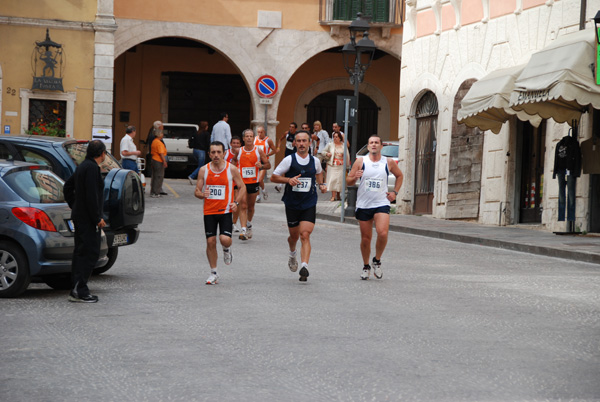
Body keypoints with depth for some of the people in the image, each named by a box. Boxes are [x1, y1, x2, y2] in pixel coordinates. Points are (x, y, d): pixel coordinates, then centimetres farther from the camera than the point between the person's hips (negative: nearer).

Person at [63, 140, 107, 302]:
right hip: (87, 219, -11)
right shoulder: (92, 168, -17)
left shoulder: (82, 167, 15)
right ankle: (79, 290, -13)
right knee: (90, 253, -10)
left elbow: (68, 186, 26)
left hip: (79, 216, 11)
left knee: (80, 253, 13)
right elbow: (91, 196, -23)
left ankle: (75, 290, 15)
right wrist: (98, 218, -18)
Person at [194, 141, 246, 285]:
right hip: (209, 211, 2)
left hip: (225, 211, -2)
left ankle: (227, 250, 20)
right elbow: (196, 191, 6)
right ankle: (213, 274, 15)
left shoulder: (232, 169, -3)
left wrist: (236, 202, -10)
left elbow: (242, 187, 6)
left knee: (225, 239, -19)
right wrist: (202, 194, -18)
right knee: (210, 242, 1)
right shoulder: (204, 170, 1)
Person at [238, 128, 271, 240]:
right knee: (243, 206, -13)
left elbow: (268, 165, 4)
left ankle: (249, 225, 41)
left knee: (251, 207, 15)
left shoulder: (259, 151, 0)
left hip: (254, 182, 1)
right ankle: (244, 230, -20)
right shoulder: (238, 151, 1)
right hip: (242, 182, -1)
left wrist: (261, 166, -17)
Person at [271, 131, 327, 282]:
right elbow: (273, 177, -1)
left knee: (305, 235, -15)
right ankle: (292, 254, 47)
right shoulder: (289, 160, -5)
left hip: (309, 204, 0)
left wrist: (321, 185, 9)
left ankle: (304, 267, -24)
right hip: (292, 204, 0)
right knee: (294, 235, 14)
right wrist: (288, 180, -18)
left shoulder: (315, 161, 4)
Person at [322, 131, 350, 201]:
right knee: (333, 179, -10)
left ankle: (338, 195, 14)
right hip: (333, 165, -1)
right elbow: (323, 152, 13)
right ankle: (333, 196, -14)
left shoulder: (344, 145, 7)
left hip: (341, 166, 1)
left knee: (340, 180, 0)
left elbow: (347, 155, 13)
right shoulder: (330, 145, 6)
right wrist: (327, 153, -9)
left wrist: (348, 165, 12)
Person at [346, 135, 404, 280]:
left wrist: (395, 192, 10)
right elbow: (349, 182, 3)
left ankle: (377, 261, 3)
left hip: (381, 204, 0)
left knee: (383, 233, -20)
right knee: (365, 238, 5)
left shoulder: (389, 162, 3)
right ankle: (366, 267, 25)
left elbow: (399, 176, 22)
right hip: (363, 204, 0)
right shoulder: (360, 161, 0)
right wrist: (355, 177, -19)